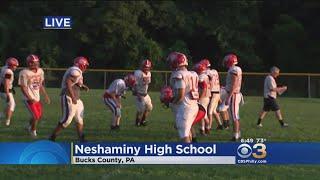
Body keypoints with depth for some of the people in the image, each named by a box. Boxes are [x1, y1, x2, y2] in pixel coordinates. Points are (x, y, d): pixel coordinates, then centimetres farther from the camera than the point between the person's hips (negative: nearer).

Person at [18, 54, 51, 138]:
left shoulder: (40, 71, 3)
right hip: (29, 99, -7)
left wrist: (46, 95, 15)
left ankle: (30, 127, 40)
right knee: (36, 116, -6)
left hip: (37, 97, 7)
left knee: (39, 115, 15)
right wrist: (30, 98, -24)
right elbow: (23, 88, -16)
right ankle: (33, 130, 20)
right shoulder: (24, 73, -18)